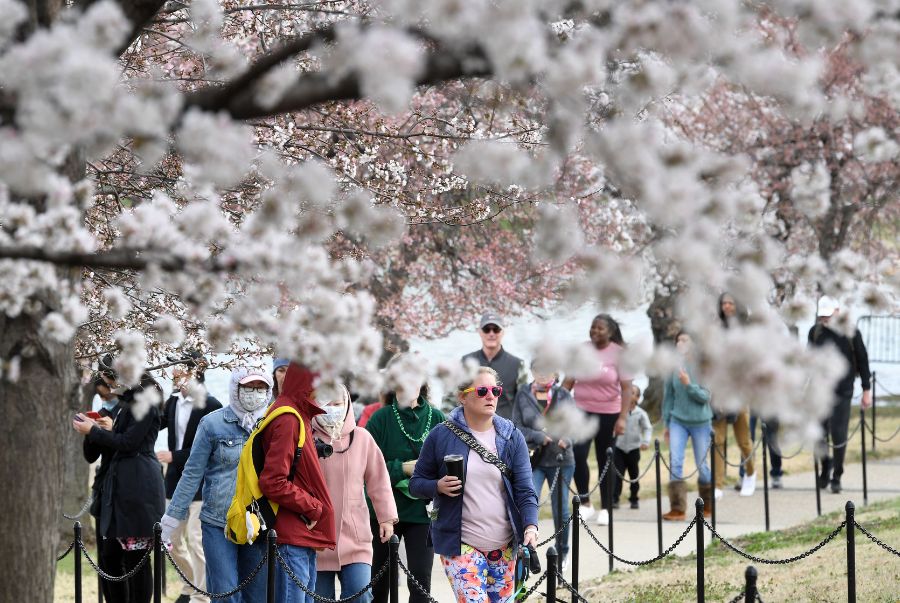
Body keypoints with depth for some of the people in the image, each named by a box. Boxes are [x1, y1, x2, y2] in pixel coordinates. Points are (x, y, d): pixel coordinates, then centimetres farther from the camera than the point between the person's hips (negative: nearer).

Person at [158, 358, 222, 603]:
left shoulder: (211, 406, -13)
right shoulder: (172, 402, 8)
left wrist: (175, 456, -17)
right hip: (176, 482, 7)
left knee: (196, 541, -6)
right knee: (172, 540, 13)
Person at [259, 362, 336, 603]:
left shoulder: (301, 416, 15)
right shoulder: (287, 420, -15)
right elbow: (273, 483, -20)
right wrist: (313, 508, -12)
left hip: (305, 536, 10)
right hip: (292, 535, -10)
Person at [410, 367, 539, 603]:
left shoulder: (512, 437, 4)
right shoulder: (441, 436, -3)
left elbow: (524, 489, -2)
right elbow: (416, 483, 4)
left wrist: (530, 526, -19)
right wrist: (438, 486, -18)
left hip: (504, 546, 3)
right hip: (460, 545, -3)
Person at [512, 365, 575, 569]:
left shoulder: (564, 396, 4)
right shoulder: (523, 395, 3)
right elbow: (517, 427, -1)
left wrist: (565, 439, -25)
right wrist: (539, 436, -17)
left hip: (560, 460, 1)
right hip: (532, 460, -1)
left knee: (560, 509, 10)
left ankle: (562, 553, 28)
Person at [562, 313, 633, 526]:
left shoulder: (619, 354, -5)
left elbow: (626, 388, -8)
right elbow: (568, 382, 9)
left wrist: (623, 417, -16)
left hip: (608, 414, -2)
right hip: (582, 411, 2)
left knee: (605, 461, 5)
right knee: (577, 455, -14)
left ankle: (605, 509, 16)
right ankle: (585, 502, 0)